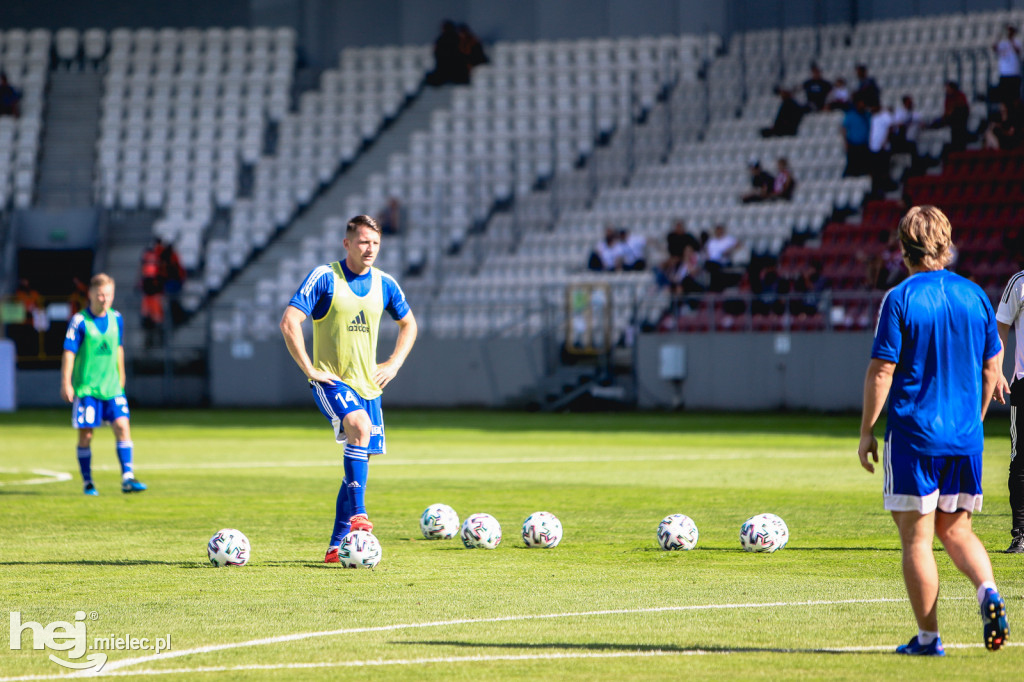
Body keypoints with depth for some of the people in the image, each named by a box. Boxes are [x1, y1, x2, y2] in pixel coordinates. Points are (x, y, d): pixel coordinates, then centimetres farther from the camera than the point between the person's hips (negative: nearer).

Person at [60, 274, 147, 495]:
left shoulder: (116, 319, 7)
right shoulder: (79, 321, -8)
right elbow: (69, 353, -8)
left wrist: (121, 379, 23)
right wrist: (66, 383, -12)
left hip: (112, 386, 4)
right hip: (86, 387, -4)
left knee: (122, 426, -9)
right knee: (86, 434, 1)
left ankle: (127, 478, -10)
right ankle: (87, 483, 12)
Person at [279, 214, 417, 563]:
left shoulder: (384, 284, 7)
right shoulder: (324, 277, -8)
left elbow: (408, 325, 24)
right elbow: (289, 322, -15)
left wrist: (393, 364, 10)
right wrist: (309, 370, -17)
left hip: (367, 384, 6)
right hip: (330, 380, -6)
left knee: (361, 458, 4)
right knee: (360, 426, -33)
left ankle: (337, 545, 13)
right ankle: (357, 513, -32)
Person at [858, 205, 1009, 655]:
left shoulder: (900, 299, -10)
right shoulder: (974, 296, 5)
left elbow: (881, 371, -11)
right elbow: (992, 368, 11)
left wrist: (866, 431, -2)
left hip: (913, 434, -5)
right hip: (965, 437, 5)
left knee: (916, 538, 3)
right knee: (956, 530, 18)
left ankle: (928, 637, 5)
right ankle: (988, 592, -7)